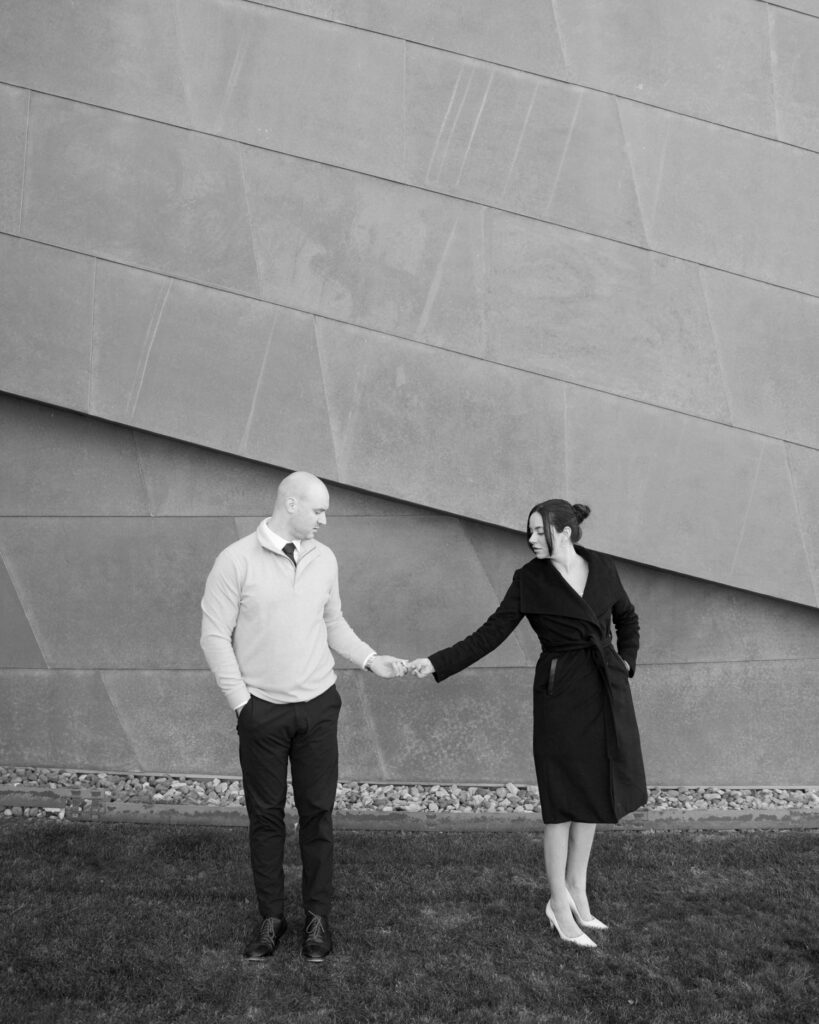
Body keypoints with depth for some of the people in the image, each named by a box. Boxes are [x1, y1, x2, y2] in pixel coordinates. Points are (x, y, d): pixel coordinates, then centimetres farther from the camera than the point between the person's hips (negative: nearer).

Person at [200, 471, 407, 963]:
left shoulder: (324, 558, 4)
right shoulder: (237, 560, -8)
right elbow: (216, 635, -6)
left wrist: (371, 659, 2)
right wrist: (241, 700, -7)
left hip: (319, 706, 3)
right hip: (262, 710, -3)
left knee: (318, 813, 6)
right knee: (266, 815, 7)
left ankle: (318, 917, 18)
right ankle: (272, 917, 21)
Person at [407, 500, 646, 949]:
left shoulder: (602, 567, 3)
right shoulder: (529, 579, -5)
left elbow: (627, 617, 20)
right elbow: (490, 634, -7)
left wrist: (627, 661, 8)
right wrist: (436, 663, -15)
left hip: (607, 690, 4)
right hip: (562, 691, -4)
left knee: (593, 792, 10)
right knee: (563, 797, -1)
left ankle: (576, 892, 24)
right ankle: (559, 904, 10)